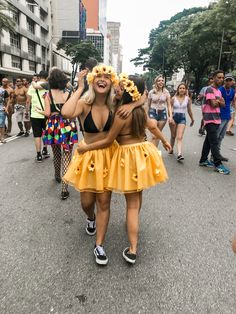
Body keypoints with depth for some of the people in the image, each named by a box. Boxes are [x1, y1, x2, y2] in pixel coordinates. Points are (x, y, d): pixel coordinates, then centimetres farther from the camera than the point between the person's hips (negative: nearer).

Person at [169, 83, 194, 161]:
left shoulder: (188, 99, 0)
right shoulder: (174, 98, -3)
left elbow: (189, 110, 10)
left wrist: (192, 119, 18)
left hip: (182, 118, 0)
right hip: (174, 117, 0)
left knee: (180, 137, -13)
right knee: (173, 136, 14)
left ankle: (179, 154, -22)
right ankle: (171, 149, 36)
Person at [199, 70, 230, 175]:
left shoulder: (218, 91, 19)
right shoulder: (210, 89, -10)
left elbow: (223, 104, 10)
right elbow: (213, 104, -16)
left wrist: (217, 101, -9)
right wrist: (219, 102, 3)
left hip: (216, 119, 9)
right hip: (210, 119, -9)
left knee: (208, 141, 12)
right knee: (214, 142, -9)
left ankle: (203, 160, 19)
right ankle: (218, 164, -8)